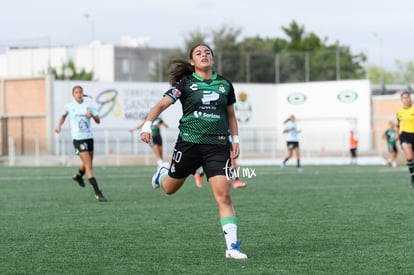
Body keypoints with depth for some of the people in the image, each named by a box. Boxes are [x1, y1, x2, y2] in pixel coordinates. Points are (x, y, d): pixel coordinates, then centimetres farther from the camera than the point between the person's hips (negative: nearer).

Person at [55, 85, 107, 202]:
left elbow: (98, 121, 0)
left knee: (88, 163, 19)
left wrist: (92, 115, -20)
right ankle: (97, 193, -16)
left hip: (89, 137, 4)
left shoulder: (88, 105, 1)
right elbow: (63, 115, 21)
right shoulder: (69, 106, -1)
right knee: (88, 165, -13)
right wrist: (59, 125, 7)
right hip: (78, 138, -4)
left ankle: (78, 176, 53)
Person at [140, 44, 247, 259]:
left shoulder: (224, 84, 8)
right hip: (189, 142, -1)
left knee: (224, 195, -12)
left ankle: (232, 246, -12)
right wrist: (147, 125, -20)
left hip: (217, 145, 1)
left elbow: (230, 114, 21)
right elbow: (161, 104, -6)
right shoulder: (186, 83, -2)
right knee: (169, 189, 16)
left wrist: (235, 140, 14)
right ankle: (163, 172, 54)